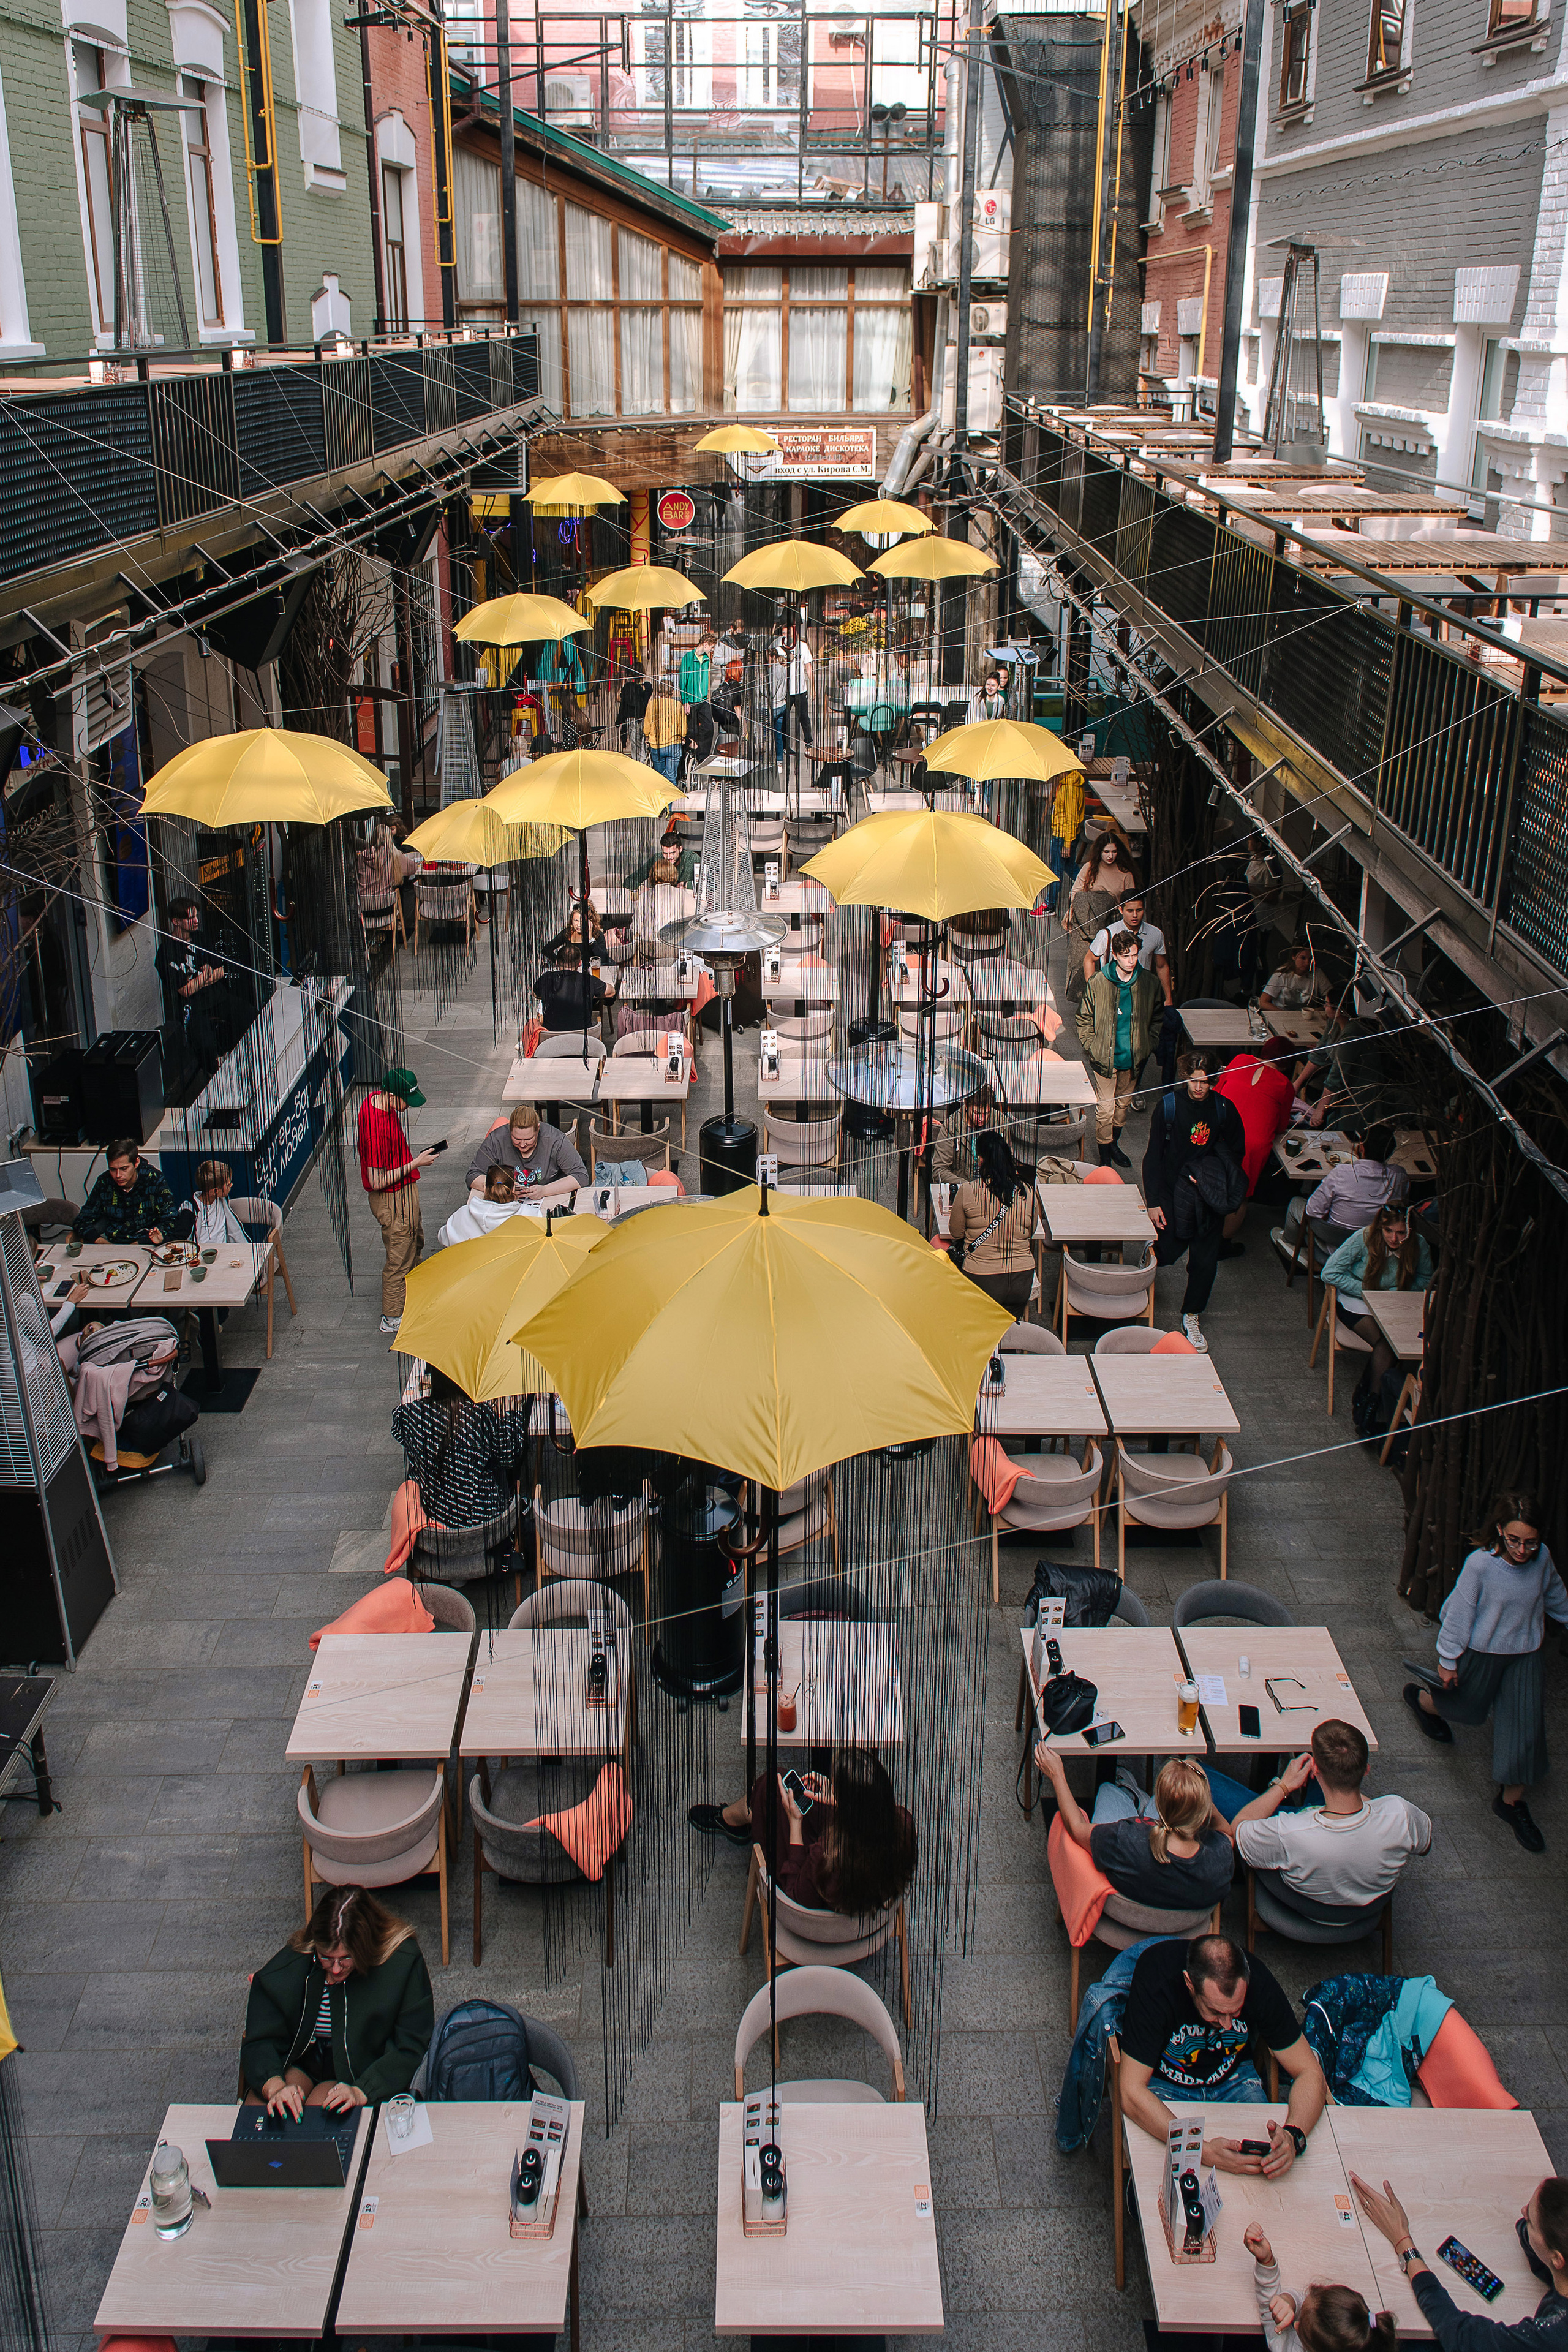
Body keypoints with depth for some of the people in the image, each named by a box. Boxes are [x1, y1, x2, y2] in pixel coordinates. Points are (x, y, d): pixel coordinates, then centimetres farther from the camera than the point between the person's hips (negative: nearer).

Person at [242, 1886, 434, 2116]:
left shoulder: (404, 1962, -20)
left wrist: (361, 2092, -32)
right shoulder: (287, 1966, -14)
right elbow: (261, 2041, -10)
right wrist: (275, 2087, -32)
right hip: (297, 2066, 2)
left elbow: (412, 2049, -18)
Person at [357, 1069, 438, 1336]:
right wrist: (415, 1164, -23)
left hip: (403, 1193, 10)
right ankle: (392, 1318, 25)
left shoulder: (376, 1098, -5)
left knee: (415, 1242, 29)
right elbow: (377, 1181, -29)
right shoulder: (378, 1128, -35)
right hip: (394, 1201, -10)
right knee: (400, 1258, 8)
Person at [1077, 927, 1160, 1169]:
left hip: (1133, 1058, 3)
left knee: (1124, 1104, 20)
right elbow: (1084, 1020, -2)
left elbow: (1156, 1019, 9)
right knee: (1105, 1108, 0)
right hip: (1105, 1058, -3)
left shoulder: (1148, 983, -5)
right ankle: (1104, 1157, 13)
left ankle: (1114, 1144, 41)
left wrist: (1147, 1047, 3)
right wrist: (1092, 1049, -8)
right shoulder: (1098, 983, -12)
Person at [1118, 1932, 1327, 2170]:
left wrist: (1293, 2136, -36)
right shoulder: (1156, 1981, -34)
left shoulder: (1256, 1981, -25)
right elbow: (1131, 2093, -34)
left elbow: (1310, 2073, -16)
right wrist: (1203, 2151, -46)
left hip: (1232, 2076, 3)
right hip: (1163, 2081, -3)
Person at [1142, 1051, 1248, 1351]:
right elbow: (1154, 1155, -4)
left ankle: (1192, 1316, 20)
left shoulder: (1223, 1109, -3)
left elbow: (1236, 1152, 10)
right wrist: (1153, 1202, -8)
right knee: (1166, 1253, -3)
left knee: (1205, 1261, 1)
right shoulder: (1168, 1106, -7)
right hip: (1173, 1191, -1)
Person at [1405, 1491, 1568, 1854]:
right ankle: (1420, 1698, 52)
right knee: (1470, 1707, 19)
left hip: (1525, 1654, 3)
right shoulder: (1480, 1564, -27)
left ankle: (1511, 1801, 19)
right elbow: (1460, 1613, -17)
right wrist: (1448, 1660, -10)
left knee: (1526, 1723, 1)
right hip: (1482, 1651, -3)